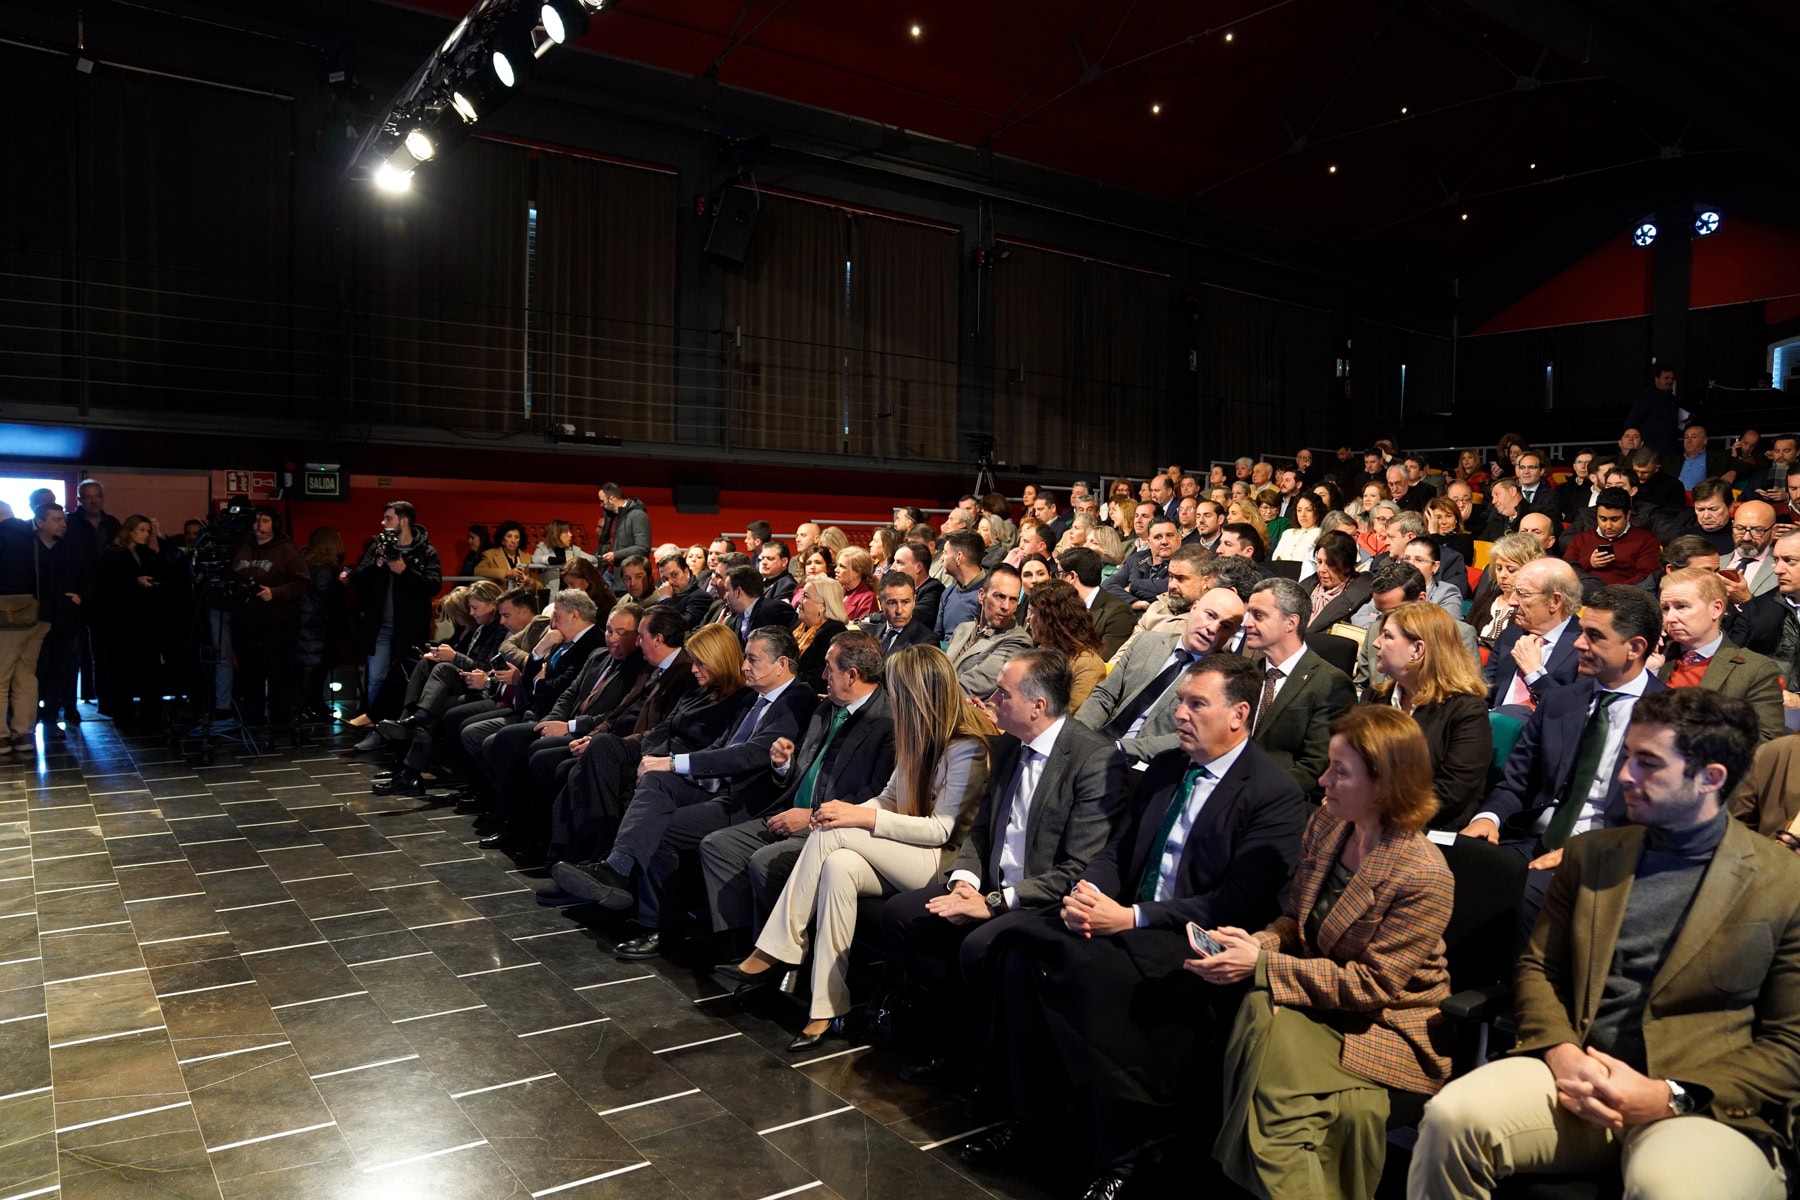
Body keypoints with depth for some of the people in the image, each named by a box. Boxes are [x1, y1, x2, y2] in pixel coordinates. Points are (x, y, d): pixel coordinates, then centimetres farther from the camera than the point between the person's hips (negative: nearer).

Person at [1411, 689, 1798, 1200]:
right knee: (1451, 1116, -23)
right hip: (1580, 1077, 4)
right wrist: (1562, 1053, -8)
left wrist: (1670, 1097, -14)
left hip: (1711, 1104, -3)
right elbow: (1538, 968, 12)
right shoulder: (1591, 854, 12)